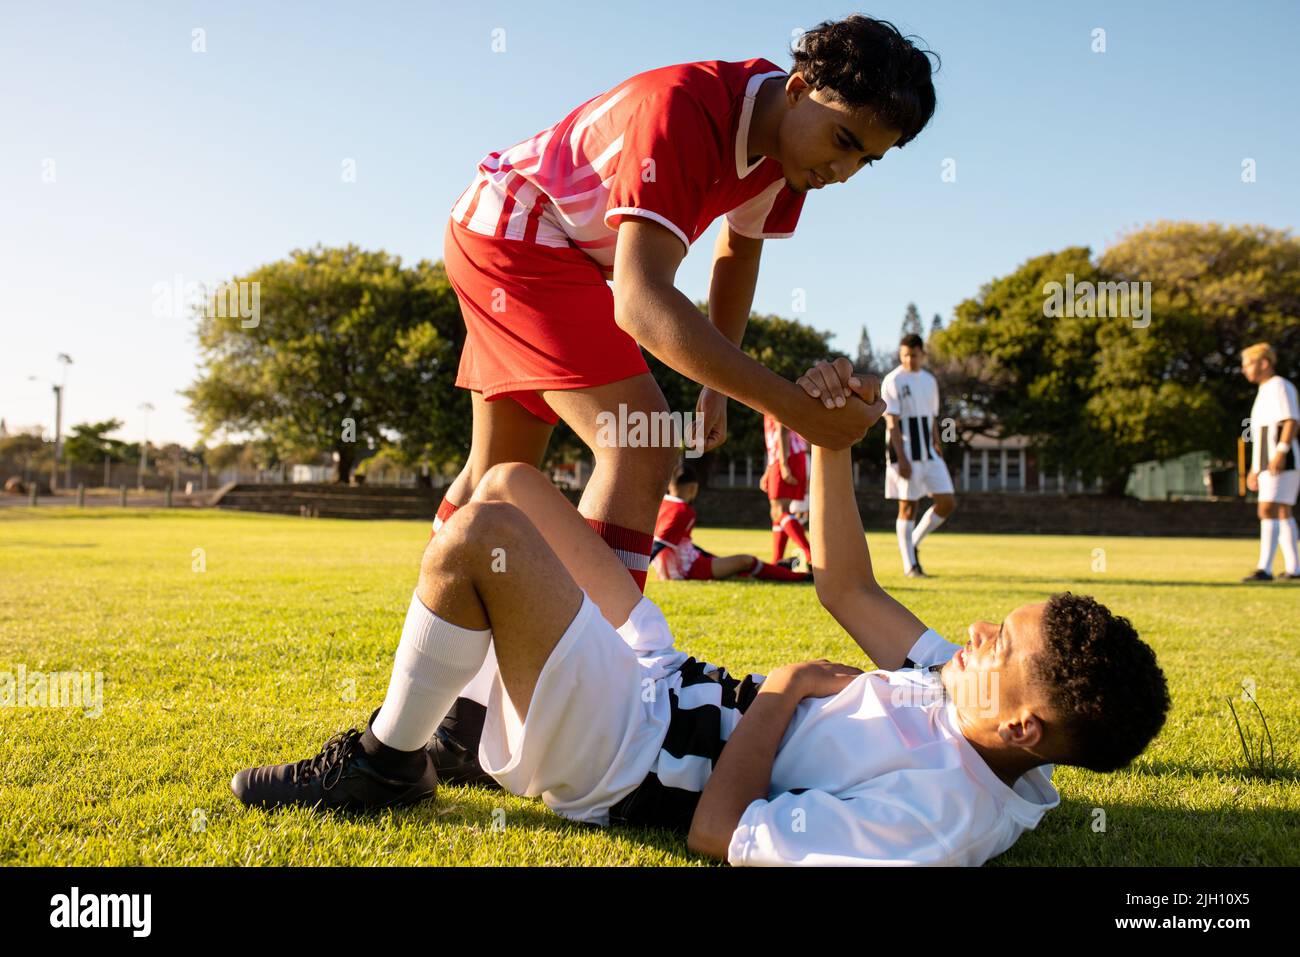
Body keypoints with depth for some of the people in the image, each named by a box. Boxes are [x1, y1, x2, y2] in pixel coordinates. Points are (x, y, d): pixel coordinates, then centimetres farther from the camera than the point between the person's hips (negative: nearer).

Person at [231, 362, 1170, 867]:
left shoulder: (937, 813, -28)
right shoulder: (970, 695, -1)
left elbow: (718, 831, -26)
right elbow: (848, 586, 8)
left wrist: (781, 691, -15)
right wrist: (829, 444, 2)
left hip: (623, 760, -9)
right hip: (670, 683, 9)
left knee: (477, 532, -25)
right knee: (511, 485, 11)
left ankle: (385, 763, 0)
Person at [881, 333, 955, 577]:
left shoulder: (929, 380, 14)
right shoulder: (893, 381, -6)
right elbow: (892, 422, -12)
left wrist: (937, 447, 15)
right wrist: (901, 458, -18)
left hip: (928, 453, 6)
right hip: (905, 454, -6)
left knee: (947, 502, 0)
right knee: (908, 506, -3)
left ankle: (913, 542, 17)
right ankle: (910, 565, 4)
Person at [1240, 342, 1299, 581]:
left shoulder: (1280, 386, -6)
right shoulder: (1265, 391, 23)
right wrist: (1255, 469, 22)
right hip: (1267, 466, 11)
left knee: (1268, 511, -17)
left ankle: (1264, 569, -24)